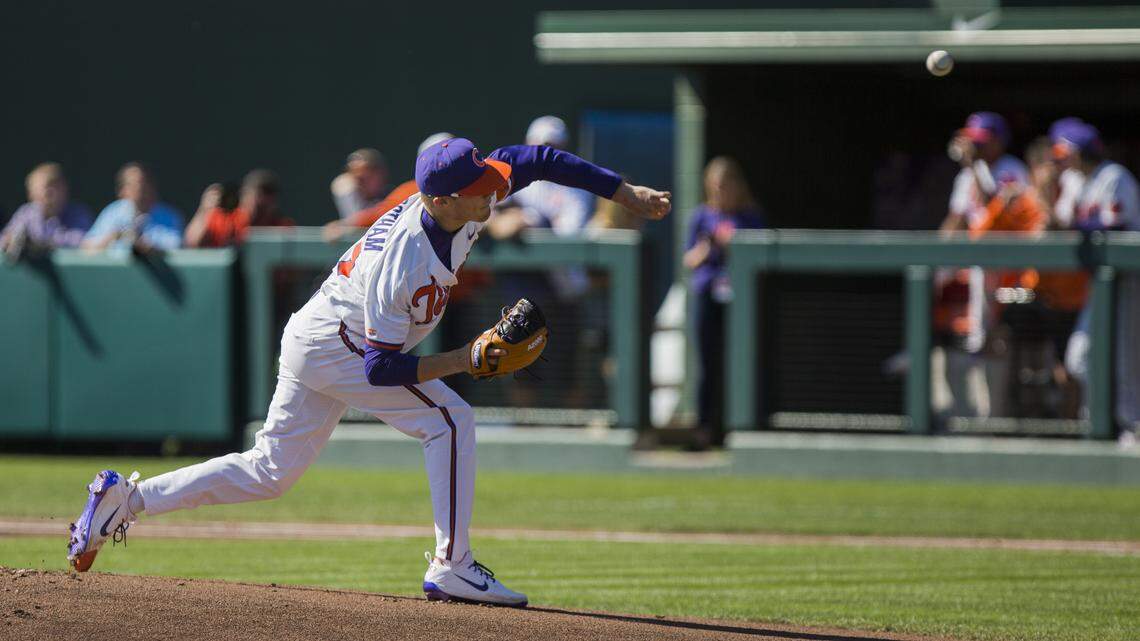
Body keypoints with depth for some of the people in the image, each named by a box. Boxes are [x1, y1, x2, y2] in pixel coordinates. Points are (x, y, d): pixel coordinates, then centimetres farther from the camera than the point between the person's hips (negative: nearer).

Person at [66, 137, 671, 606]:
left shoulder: (458, 205, -11)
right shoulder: (401, 265, -33)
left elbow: (532, 159, 1)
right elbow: (383, 369, -29)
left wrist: (627, 193, 2)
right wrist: (464, 360, -31)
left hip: (312, 341, 9)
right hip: (332, 346, -9)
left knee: (270, 470, 13)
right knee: (450, 420, -15)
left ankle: (127, 498, 13)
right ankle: (451, 569, -12)